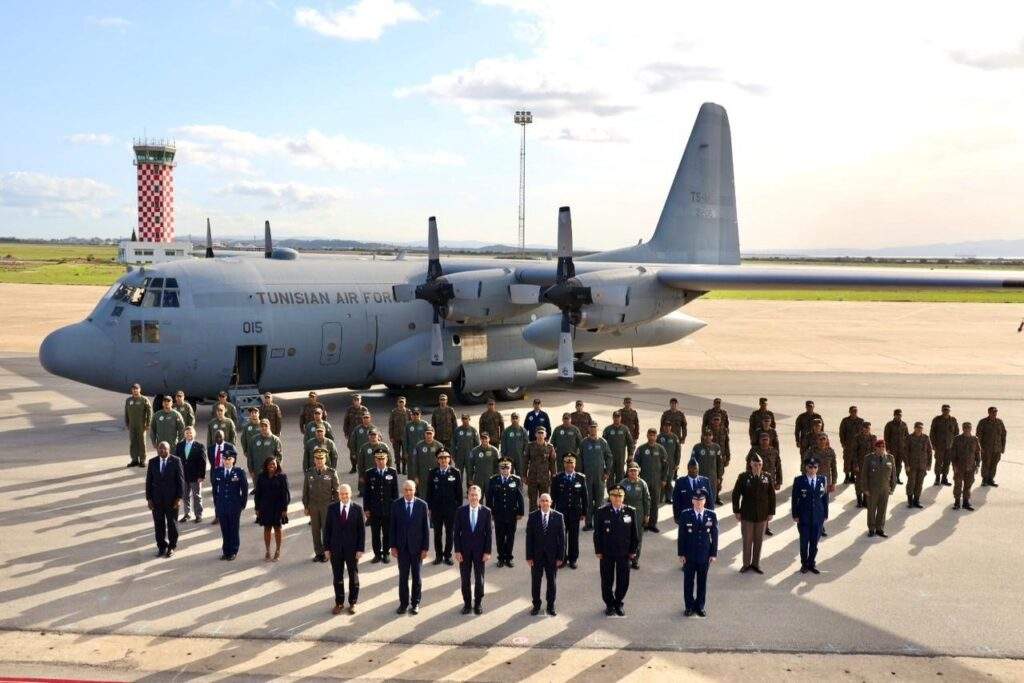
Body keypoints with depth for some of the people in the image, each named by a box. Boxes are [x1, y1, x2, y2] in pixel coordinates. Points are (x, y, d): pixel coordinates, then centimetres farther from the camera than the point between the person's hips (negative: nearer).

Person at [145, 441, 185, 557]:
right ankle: (161, 547, 20)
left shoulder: (176, 461, -6)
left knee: (172, 523, 7)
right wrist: (149, 498, -1)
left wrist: (179, 498, -10)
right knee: (159, 525, 7)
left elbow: (180, 480, -6)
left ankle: (171, 547, 20)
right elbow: (149, 481, 4)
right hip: (157, 499, 2)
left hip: (171, 499, -2)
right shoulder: (152, 462, 1)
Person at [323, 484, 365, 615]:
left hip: (352, 549, -1)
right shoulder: (332, 508, -2)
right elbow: (327, 529, 1)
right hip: (336, 548, 1)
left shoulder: (357, 509, -7)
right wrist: (326, 548, -2)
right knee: (337, 577, 9)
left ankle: (352, 603, 24)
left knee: (353, 577, 11)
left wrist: (361, 549, -9)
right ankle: (339, 603, 22)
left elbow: (362, 530, -5)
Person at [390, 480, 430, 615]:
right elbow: (393, 527, 2)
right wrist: (393, 546, -2)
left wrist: (425, 548, -6)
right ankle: (403, 603, 17)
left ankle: (415, 603, 20)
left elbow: (426, 528, -3)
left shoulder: (422, 505, -5)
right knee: (403, 576, 6)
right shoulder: (396, 505, -2)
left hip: (417, 547, -1)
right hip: (402, 547, 1)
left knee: (416, 576, 9)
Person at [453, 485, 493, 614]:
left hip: (480, 550, 0)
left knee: (479, 578, 8)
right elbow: (457, 532, -2)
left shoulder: (486, 512, -4)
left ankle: (478, 603, 22)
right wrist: (457, 551, -6)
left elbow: (489, 533, -2)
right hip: (464, 550, 0)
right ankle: (467, 603, 20)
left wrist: (487, 552, -6)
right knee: (465, 578, 7)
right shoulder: (461, 511, -3)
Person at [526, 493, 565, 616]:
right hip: (536, 555, 0)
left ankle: (551, 606, 25)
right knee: (535, 581, 9)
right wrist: (529, 556, -6)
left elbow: (562, 537, -3)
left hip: (552, 555, 0)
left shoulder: (558, 516, -4)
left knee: (552, 581, 11)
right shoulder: (533, 516, -3)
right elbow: (529, 537, -3)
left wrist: (561, 556, -6)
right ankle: (536, 605, 24)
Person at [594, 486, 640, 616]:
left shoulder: (631, 512, -3)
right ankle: (609, 604, 28)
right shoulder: (602, 512, -6)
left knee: (623, 581, 8)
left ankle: (618, 603, 29)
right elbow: (597, 533, -2)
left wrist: (633, 551, 1)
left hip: (624, 553, 1)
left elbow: (635, 533, 3)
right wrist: (598, 551, -5)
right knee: (607, 580, 10)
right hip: (606, 553, -1)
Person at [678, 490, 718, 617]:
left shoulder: (711, 515, -2)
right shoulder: (686, 515, -6)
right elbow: (681, 536, -3)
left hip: (705, 555, 1)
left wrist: (714, 554, -1)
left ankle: (700, 606, 24)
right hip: (689, 555, -1)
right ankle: (689, 606, 21)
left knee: (702, 582, 11)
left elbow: (714, 535, 1)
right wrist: (681, 554, -6)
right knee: (688, 582, 8)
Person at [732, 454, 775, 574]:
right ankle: (746, 564, 20)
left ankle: (756, 564, 23)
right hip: (747, 514, -2)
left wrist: (771, 512, 1)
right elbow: (736, 494, -2)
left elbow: (772, 496, 3)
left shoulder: (768, 477, -2)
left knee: (759, 540, 10)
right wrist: (737, 511, -4)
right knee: (747, 540, 6)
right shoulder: (743, 477, -7)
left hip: (762, 514, 2)